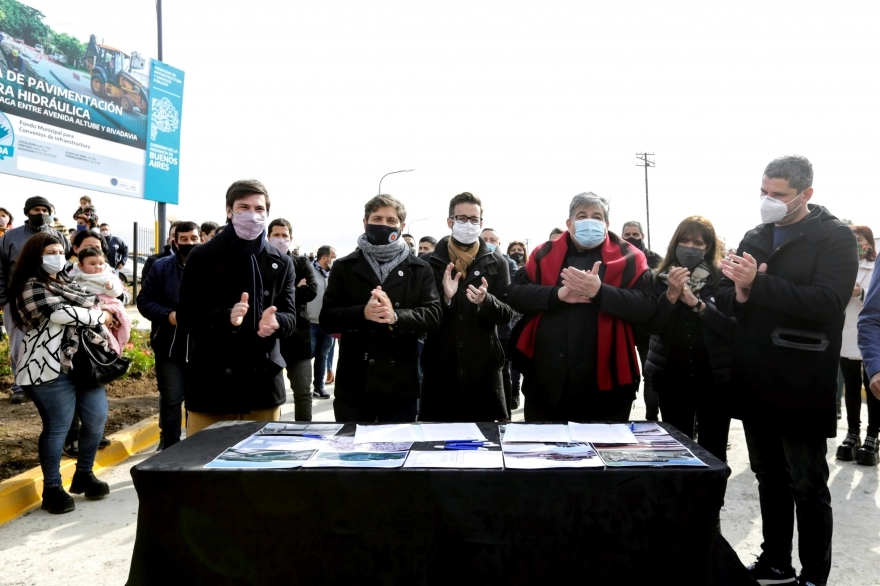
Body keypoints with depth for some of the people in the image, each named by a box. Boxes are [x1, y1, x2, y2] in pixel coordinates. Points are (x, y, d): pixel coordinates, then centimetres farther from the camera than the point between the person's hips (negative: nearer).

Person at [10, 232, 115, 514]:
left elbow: (89, 306, 23)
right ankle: (52, 489, 14)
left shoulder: (66, 283, 18)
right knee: (57, 427, -1)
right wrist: (100, 317, -7)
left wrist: (104, 323, 3)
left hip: (83, 363, 8)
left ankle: (84, 474, 28)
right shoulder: (31, 288, -9)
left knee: (97, 418, 9)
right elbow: (62, 313, -20)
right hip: (51, 368, -8)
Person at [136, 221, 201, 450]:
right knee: (171, 399, 6)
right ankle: (170, 445, 23)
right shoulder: (161, 267, 2)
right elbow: (144, 300, 1)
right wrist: (167, 314, -15)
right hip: (169, 346, 0)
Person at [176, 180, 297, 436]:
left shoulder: (281, 263, 10)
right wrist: (227, 317, -22)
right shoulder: (202, 257, 1)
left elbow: (290, 316, 5)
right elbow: (186, 316, -2)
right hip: (211, 383, -2)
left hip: (264, 382, 3)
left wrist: (275, 321, -20)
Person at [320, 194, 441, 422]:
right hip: (354, 382, 0)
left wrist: (396, 317, -23)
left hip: (400, 383, 0)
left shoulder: (419, 269, 7)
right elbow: (327, 319, 0)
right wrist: (363, 313, -20)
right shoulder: (344, 267, 6)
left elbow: (433, 315, -4)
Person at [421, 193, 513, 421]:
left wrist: (485, 301, -21)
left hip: (483, 366, 0)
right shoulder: (431, 262, 3)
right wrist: (444, 298, -20)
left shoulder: (496, 262, 4)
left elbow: (506, 314, -1)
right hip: (440, 366, 0)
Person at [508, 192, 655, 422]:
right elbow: (515, 295, 0)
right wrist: (557, 294, -16)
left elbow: (647, 305, -9)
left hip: (604, 382, -1)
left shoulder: (628, 258, 3)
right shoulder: (544, 254, 8)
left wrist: (599, 292, -23)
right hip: (547, 380, 2)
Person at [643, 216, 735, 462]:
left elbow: (733, 327, -12)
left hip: (715, 376, -2)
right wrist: (671, 295, -17)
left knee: (713, 451, 5)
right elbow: (651, 326, -5)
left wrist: (697, 303, -20)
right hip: (671, 375, 2)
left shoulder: (723, 279, -4)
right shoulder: (661, 278, 3)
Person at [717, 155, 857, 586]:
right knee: (769, 479, 18)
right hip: (756, 384, 6)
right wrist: (740, 293, -14)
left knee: (807, 487, 7)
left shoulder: (835, 238, -7)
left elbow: (826, 301, -22)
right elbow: (724, 298, 8)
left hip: (801, 388, -6)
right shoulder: (754, 238, 11)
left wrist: (758, 284, -28)